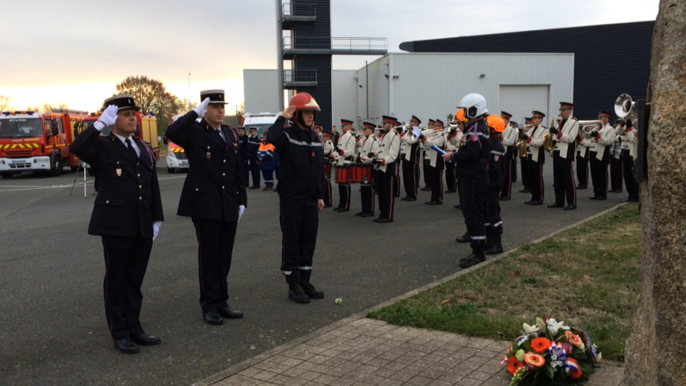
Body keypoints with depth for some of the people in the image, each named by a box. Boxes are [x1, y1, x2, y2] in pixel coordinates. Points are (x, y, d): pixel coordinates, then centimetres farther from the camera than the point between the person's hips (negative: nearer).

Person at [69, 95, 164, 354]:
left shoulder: (144, 149, 15)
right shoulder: (101, 146, -3)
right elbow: (77, 148, -27)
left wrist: (157, 219, 11)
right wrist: (100, 124, -27)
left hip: (143, 226, 6)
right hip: (115, 224, -5)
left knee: (135, 279, 12)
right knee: (116, 279, 4)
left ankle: (134, 328, 22)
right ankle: (119, 334, 13)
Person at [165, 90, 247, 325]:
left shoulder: (231, 134, 14)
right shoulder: (194, 132, -4)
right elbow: (171, 133, -27)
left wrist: (242, 200, 10)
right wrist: (195, 112, -22)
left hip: (229, 206, 6)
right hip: (205, 205, -5)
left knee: (224, 257, 11)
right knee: (209, 256, 2)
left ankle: (222, 302, 21)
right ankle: (209, 306, 13)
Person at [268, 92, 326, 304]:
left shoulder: (316, 138, 11)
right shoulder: (287, 135, -9)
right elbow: (273, 137, -35)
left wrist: (320, 195, 13)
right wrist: (282, 118, -22)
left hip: (310, 199, 7)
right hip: (291, 199, -6)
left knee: (309, 240, 11)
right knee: (291, 241, 1)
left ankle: (305, 281, 23)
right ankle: (293, 285, 10)